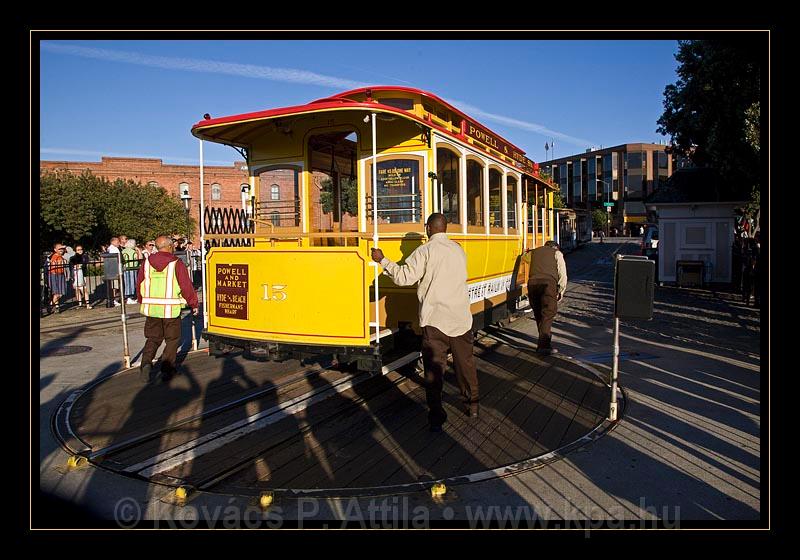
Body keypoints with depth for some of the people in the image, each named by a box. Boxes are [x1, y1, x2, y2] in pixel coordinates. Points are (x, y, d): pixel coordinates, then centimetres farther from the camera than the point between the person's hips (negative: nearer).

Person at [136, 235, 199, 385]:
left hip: (151, 309, 4)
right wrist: (194, 305, 4)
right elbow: (186, 287, -9)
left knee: (153, 338, 15)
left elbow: (139, 285, 11)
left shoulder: (146, 263, 4)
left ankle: (146, 364, -5)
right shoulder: (176, 264, -10)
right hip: (171, 310, -4)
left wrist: (143, 302, 26)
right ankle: (167, 368, 12)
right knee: (172, 339, 11)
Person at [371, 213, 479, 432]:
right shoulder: (459, 249, 10)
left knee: (434, 368, 1)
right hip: (460, 317, 5)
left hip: (435, 318, -5)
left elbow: (405, 277, -15)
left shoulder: (425, 251, -9)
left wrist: (383, 261, -5)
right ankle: (472, 406, 29)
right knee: (465, 362, 17)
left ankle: (436, 418, 3)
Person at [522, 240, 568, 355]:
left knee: (538, 314, 16)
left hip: (532, 283, 4)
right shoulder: (556, 253, 17)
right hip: (548, 283, -4)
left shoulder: (533, 252, 27)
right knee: (548, 314, -4)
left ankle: (545, 338, 28)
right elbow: (562, 274, 8)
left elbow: (524, 257, 50)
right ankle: (544, 345, -11)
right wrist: (561, 291, 13)